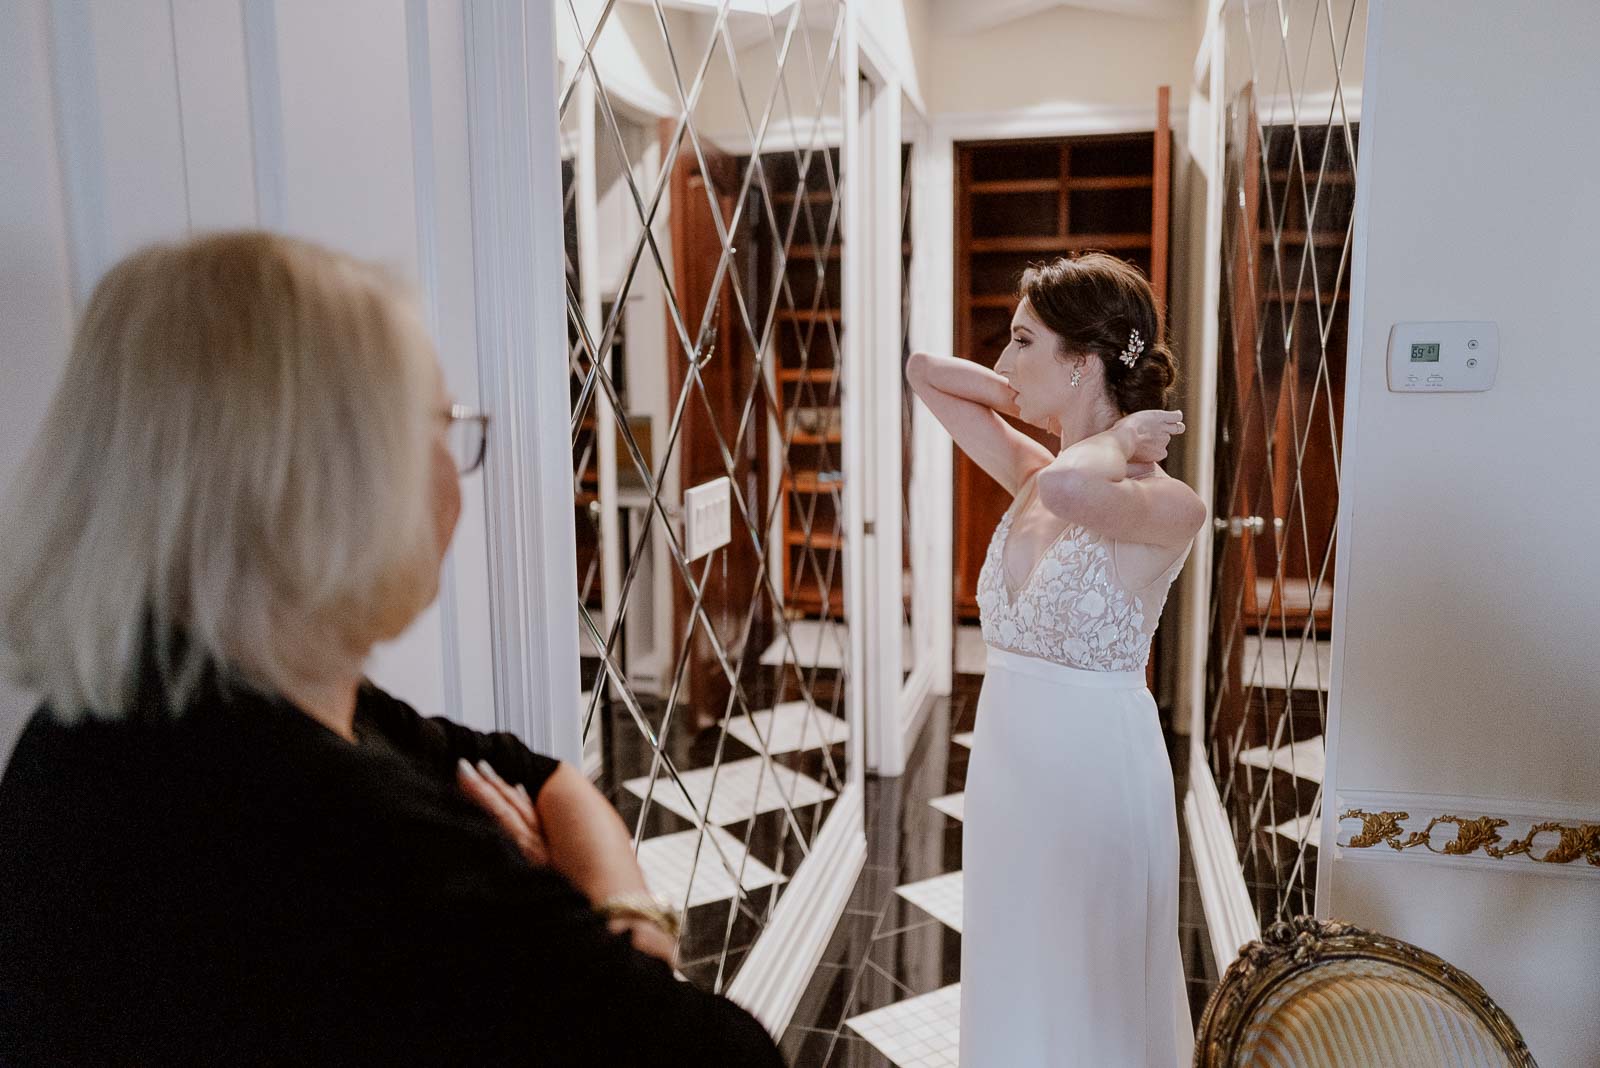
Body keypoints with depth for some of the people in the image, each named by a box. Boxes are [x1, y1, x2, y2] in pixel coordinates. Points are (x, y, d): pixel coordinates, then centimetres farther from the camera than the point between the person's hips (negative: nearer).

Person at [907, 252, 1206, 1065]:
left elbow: (1074, 488, -41)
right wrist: (1039, 400, 2)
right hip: (1007, 762, 7)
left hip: (1094, 776, -7)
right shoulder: (1031, 476, 3)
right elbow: (926, 372, 12)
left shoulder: (1167, 506, -18)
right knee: (1011, 994, 22)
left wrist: (1119, 437, -21)